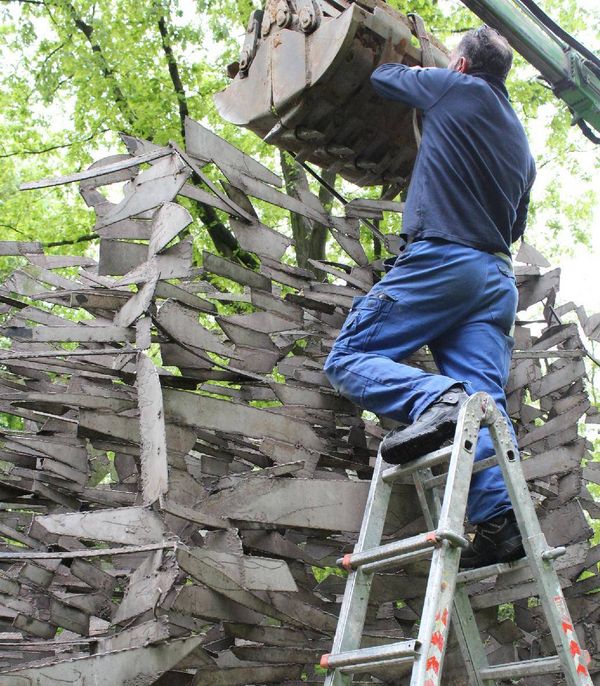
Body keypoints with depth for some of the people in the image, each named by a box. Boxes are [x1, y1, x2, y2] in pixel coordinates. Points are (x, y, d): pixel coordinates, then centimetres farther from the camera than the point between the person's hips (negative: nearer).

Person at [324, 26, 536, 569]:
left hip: (442, 257, -7)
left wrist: (417, 70, 42)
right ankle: (502, 516, -16)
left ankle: (434, 400, -32)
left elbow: (383, 76, 21)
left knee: (349, 359, -6)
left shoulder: (457, 88, 6)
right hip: (497, 276, 7)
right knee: (485, 400, -1)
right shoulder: (522, 142, 25)